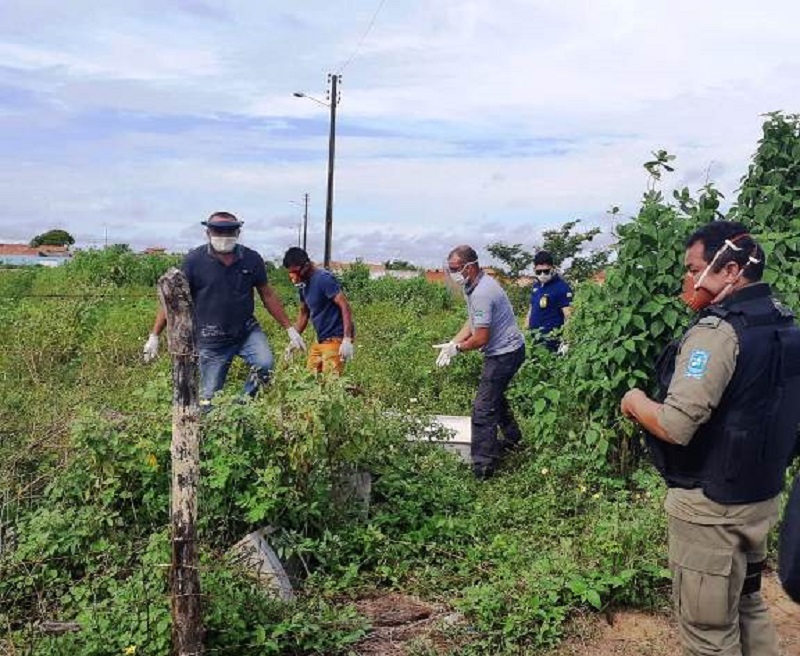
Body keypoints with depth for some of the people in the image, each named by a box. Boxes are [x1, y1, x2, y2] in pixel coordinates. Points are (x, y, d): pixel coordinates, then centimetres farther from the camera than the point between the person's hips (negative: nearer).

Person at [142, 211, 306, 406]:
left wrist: (290, 329, 8)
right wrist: (154, 336, -7)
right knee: (209, 398, 2)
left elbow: (267, 295, 8)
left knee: (265, 364, -25)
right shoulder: (194, 260, -8)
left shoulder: (252, 259, -1)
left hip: (247, 331, 2)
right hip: (212, 340, -1)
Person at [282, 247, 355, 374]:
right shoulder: (303, 284, 10)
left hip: (335, 339, -9)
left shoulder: (323, 279, -16)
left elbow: (345, 307, -20)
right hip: (320, 339, 9)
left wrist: (347, 339, -26)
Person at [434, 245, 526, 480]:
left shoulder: (481, 294, -28)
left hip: (504, 353, -11)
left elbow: (481, 338, -26)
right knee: (494, 395, 29)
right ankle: (512, 438, 48)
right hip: (508, 349, 11)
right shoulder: (477, 284, 5)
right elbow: (473, 321, 13)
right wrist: (452, 343, 1)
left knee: (483, 409, -9)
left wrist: (458, 348, -9)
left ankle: (482, 466, -3)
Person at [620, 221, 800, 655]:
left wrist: (636, 403, -10)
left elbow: (675, 426, -29)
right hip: (762, 496, 9)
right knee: (747, 607, 24)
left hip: (711, 505, -9)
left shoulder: (717, 331, -22)